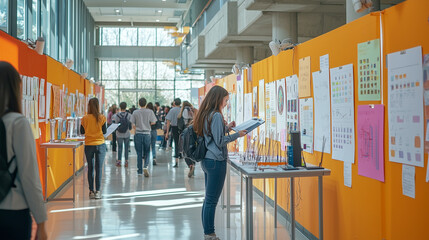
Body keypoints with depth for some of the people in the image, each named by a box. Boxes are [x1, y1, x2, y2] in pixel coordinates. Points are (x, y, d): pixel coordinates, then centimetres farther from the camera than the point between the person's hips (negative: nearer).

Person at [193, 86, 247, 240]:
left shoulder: (205, 114, 12)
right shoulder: (216, 116, -16)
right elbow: (219, 142, -17)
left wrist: (226, 128, 15)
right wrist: (237, 135, -9)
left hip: (206, 160, 10)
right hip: (216, 161, -10)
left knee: (208, 199, 13)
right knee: (212, 200, -4)